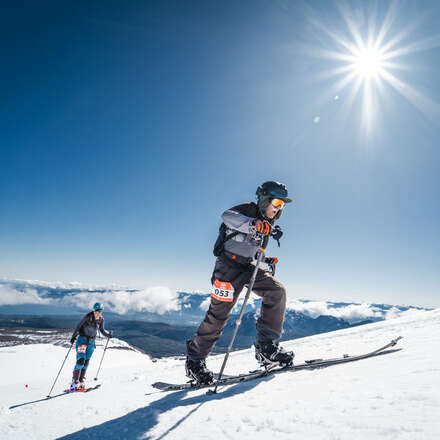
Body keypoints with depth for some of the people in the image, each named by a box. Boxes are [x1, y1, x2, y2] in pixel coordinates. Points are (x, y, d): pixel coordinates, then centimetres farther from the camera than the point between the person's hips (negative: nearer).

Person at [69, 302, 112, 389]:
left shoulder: (101, 319, -4)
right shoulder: (87, 317, -18)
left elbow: (102, 330, 7)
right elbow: (78, 326, -10)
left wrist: (108, 334, -9)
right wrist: (73, 336, -12)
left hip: (91, 342, 4)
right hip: (82, 340, -4)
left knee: (86, 362, 9)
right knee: (80, 360, -13)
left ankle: (81, 381, 21)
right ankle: (75, 381, -2)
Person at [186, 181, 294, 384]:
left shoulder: (267, 225, 17)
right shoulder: (248, 209, -7)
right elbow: (227, 216, -30)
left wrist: (266, 260, 13)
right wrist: (253, 224, -45)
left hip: (248, 266, 8)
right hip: (229, 264, -8)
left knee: (277, 291, -10)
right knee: (219, 313, -8)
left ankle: (265, 346, -5)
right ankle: (195, 359, 9)